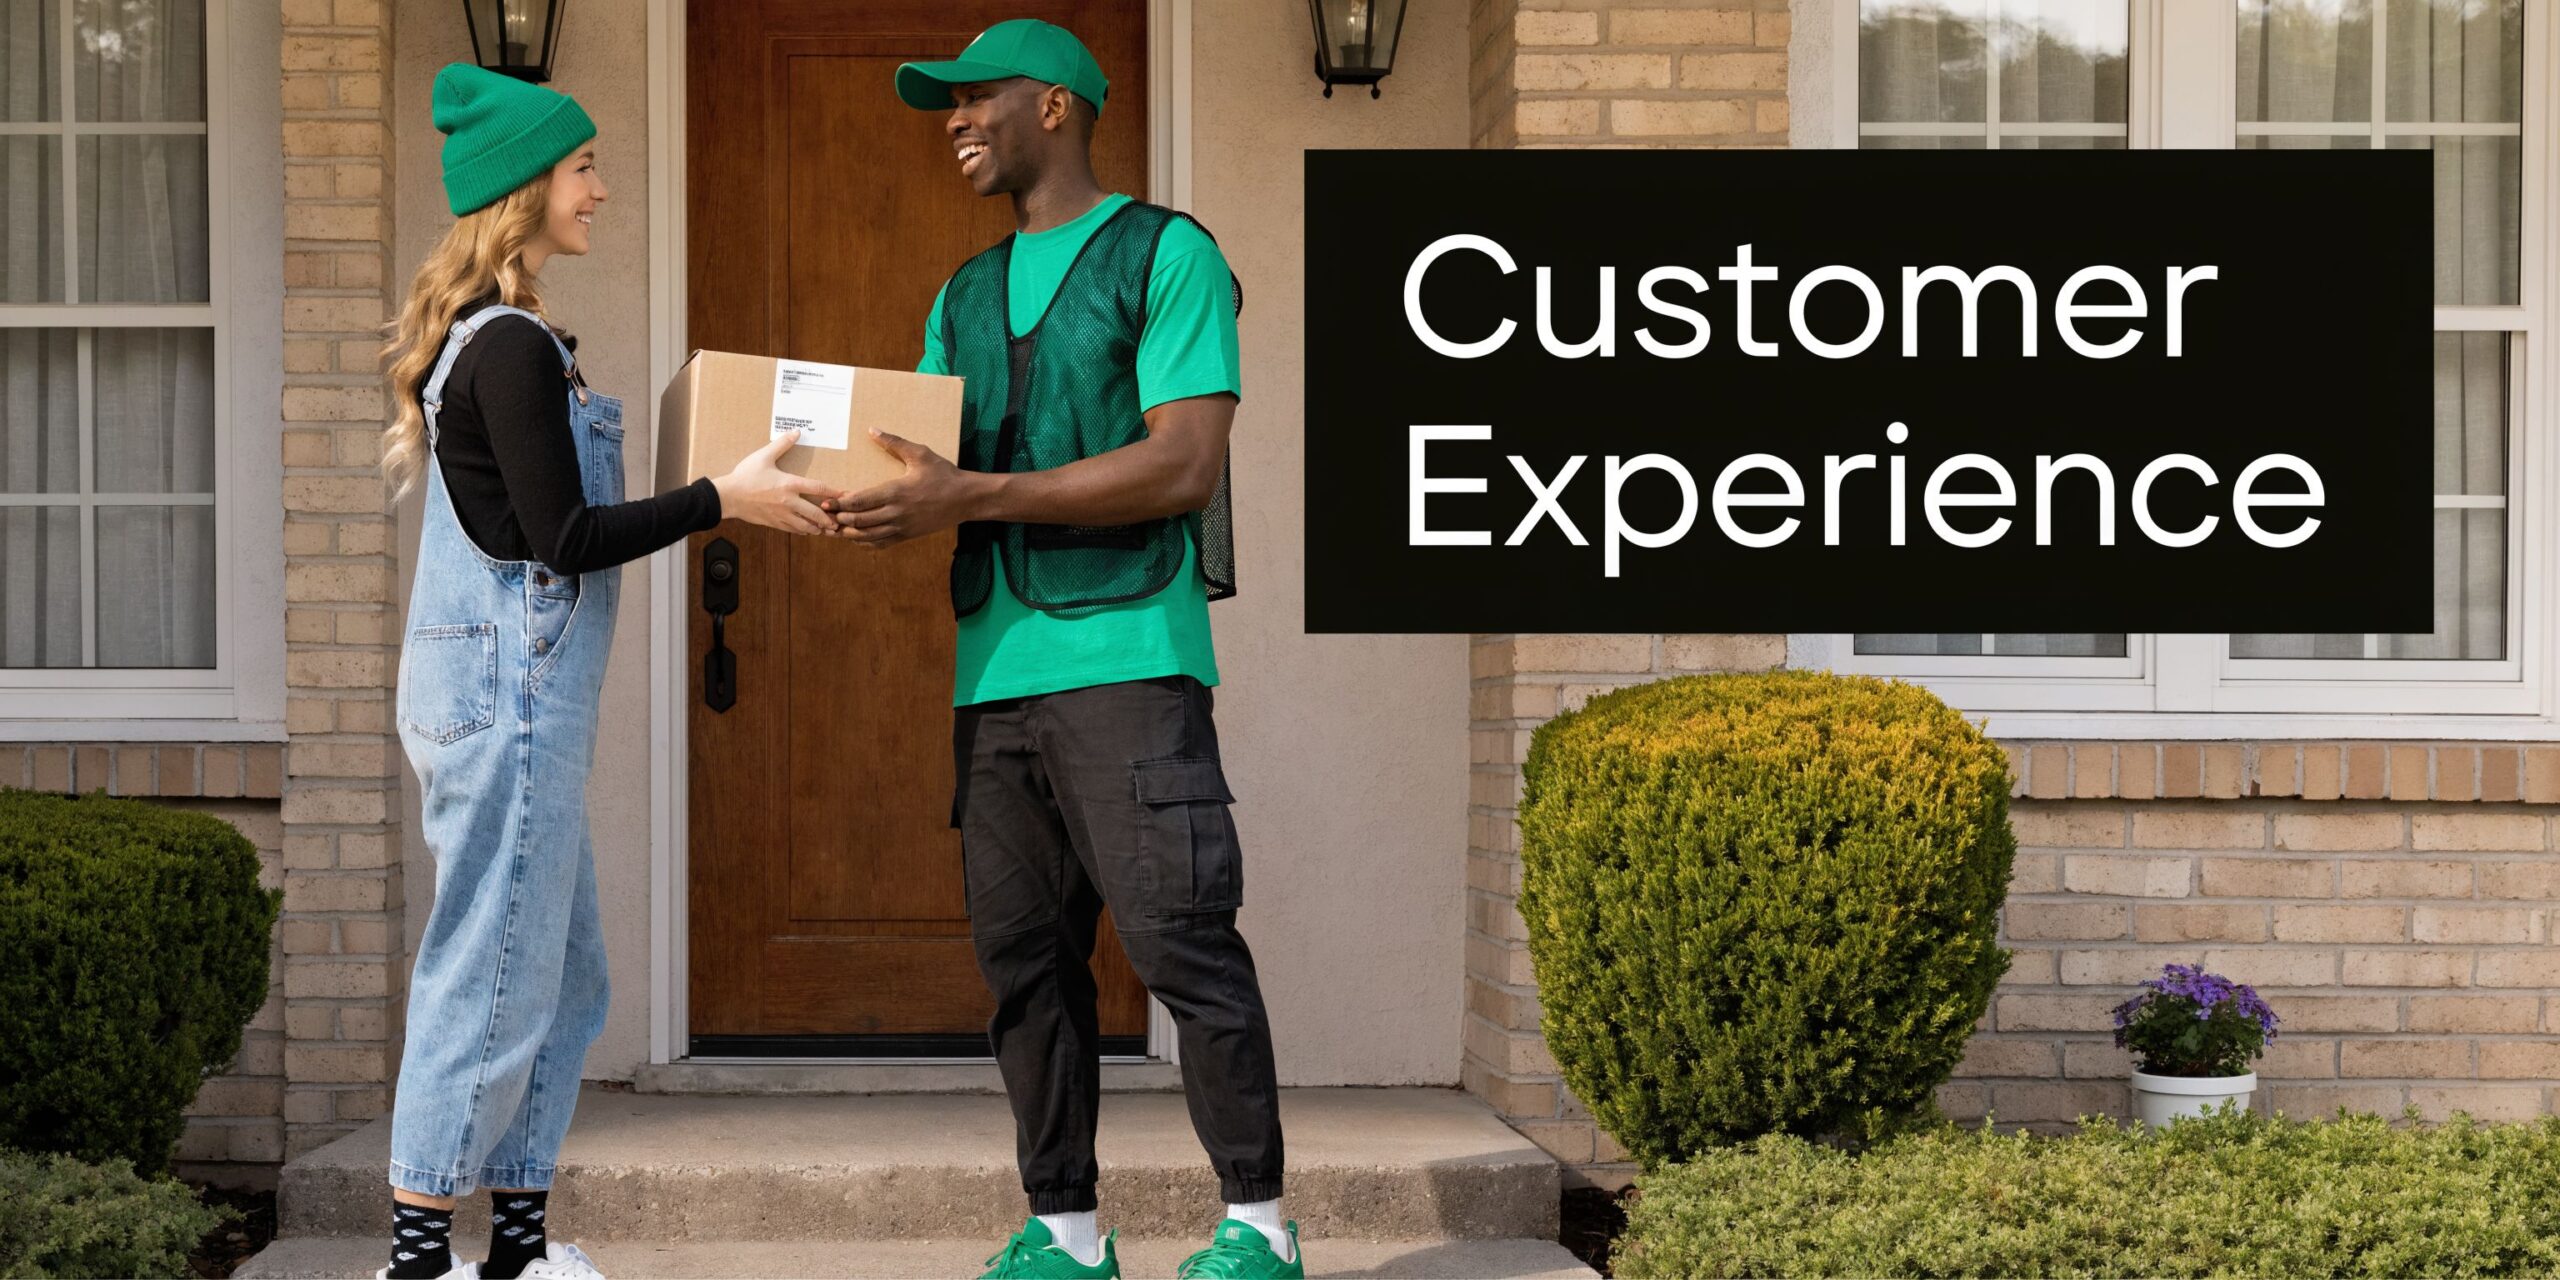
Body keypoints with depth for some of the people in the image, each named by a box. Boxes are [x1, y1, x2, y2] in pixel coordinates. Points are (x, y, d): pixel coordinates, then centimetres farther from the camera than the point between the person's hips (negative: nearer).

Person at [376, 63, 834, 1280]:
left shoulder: (479, 334, 15)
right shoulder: (513, 344, -15)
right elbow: (563, 535, -17)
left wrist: (725, 494, 18)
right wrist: (723, 498, -13)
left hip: (508, 687, 10)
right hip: (509, 687, -10)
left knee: (562, 975, 12)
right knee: (493, 974, -6)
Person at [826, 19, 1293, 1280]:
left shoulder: (1168, 257, 1)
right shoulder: (963, 298, 22)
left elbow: (1183, 466, -10)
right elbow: (935, 480, 18)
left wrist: (971, 496, -17)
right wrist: (876, 502, -7)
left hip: (1125, 653, -6)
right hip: (993, 665, 6)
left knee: (1181, 939, -8)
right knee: (1022, 958, 4)